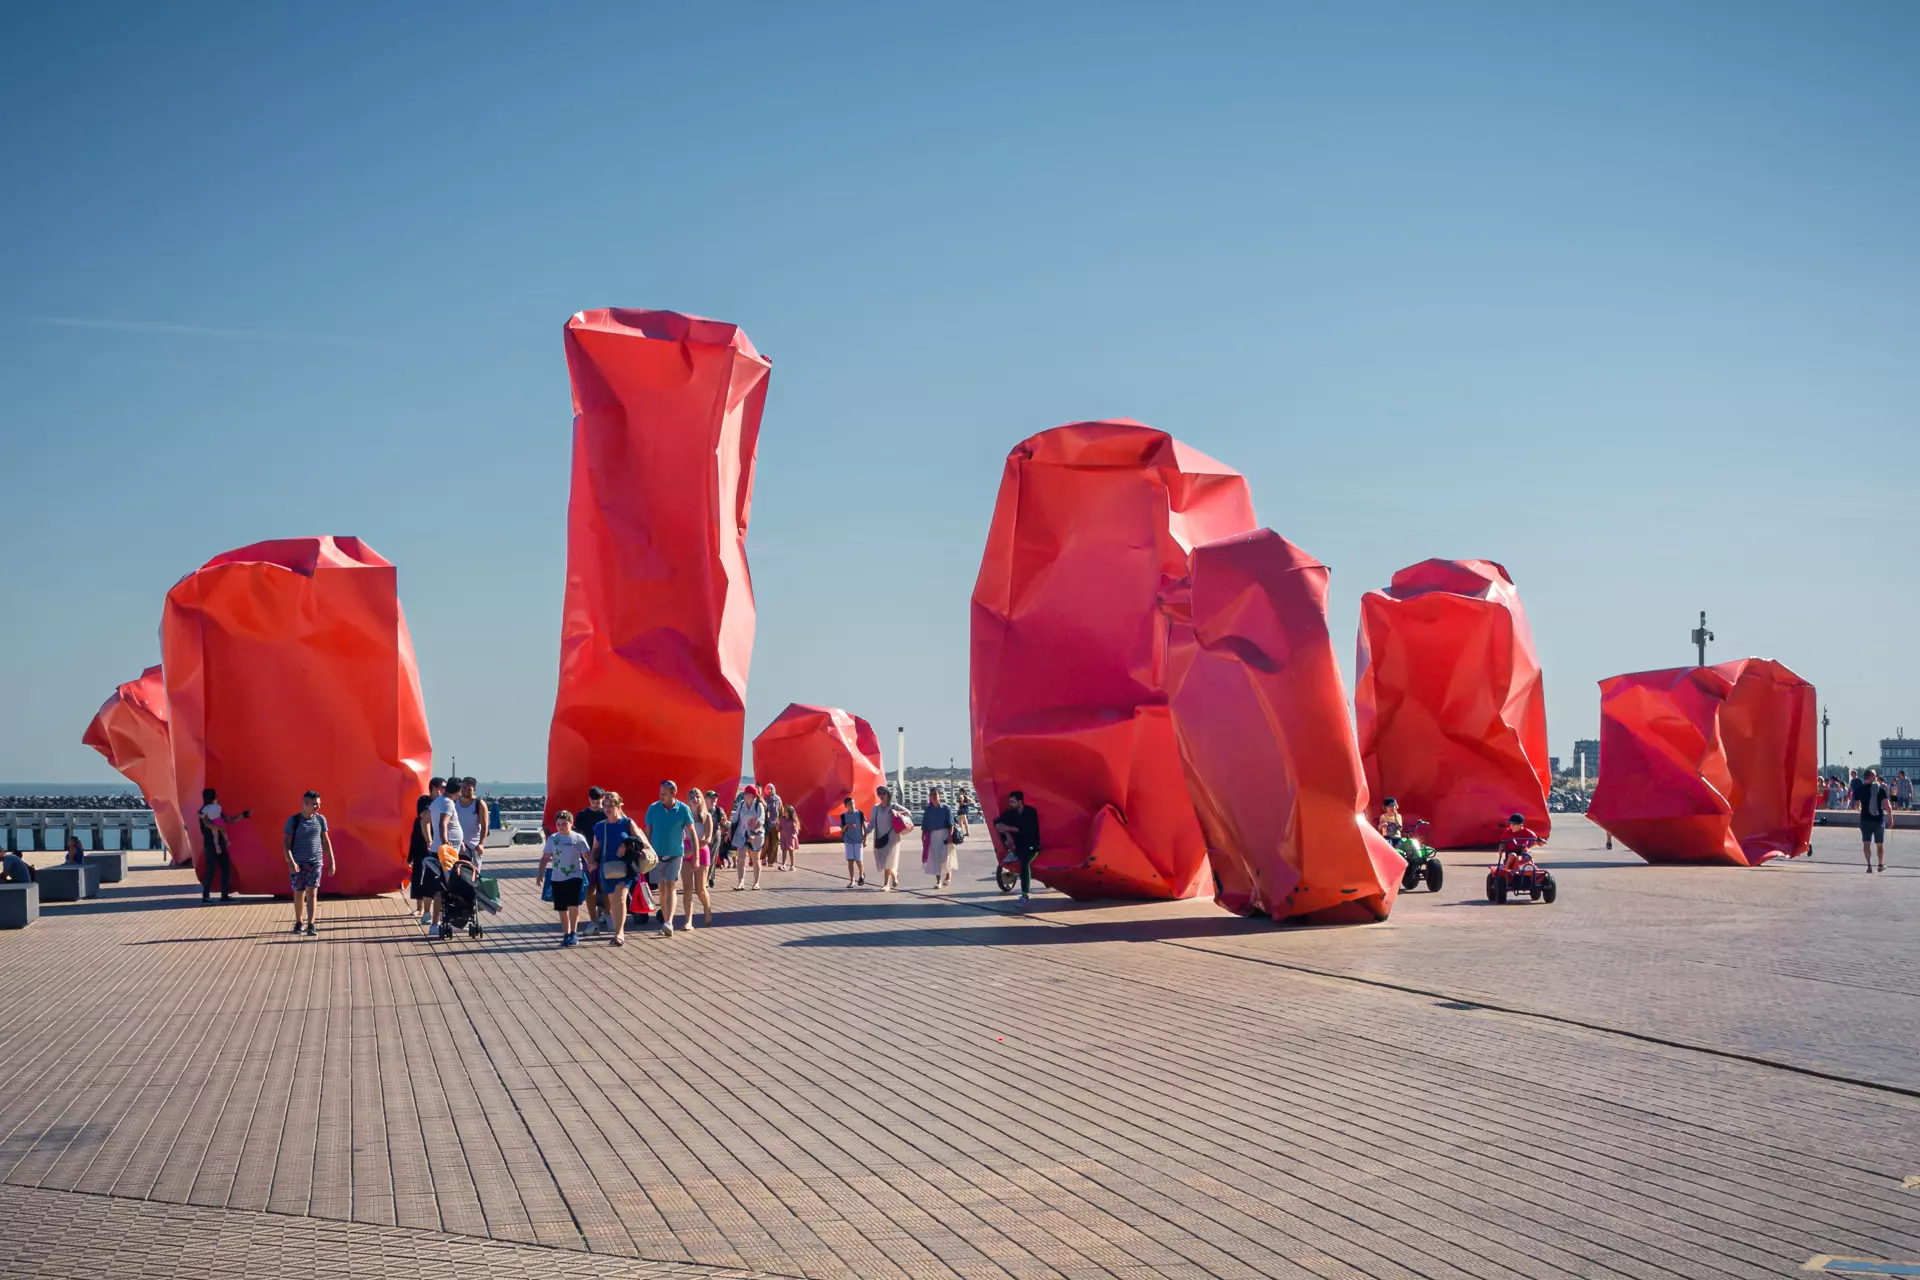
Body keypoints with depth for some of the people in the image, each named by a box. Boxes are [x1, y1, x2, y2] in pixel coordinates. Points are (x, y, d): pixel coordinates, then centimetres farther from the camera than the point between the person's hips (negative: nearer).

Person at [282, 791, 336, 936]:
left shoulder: (320, 820, 3)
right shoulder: (293, 821, -6)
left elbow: (326, 841, 10)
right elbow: (286, 843, -9)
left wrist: (331, 862, 9)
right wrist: (291, 862, -22)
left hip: (315, 862, 1)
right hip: (297, 864, -1)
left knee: (312, 892, -10)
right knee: (299, 893, 9)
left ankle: (311, 925, -14)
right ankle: (298, 922, 29)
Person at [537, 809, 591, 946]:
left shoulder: (578, 838, 0)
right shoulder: (552, 839, 5)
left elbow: (587, 855, 1)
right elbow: (545, 858, 7)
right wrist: (539, 874, 3)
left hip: (575, 876, -3)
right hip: (557, 878, 3)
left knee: (573, 905, -13)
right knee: (562, 908, 7)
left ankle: (574, 933, -6)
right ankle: (566, 934, 17)